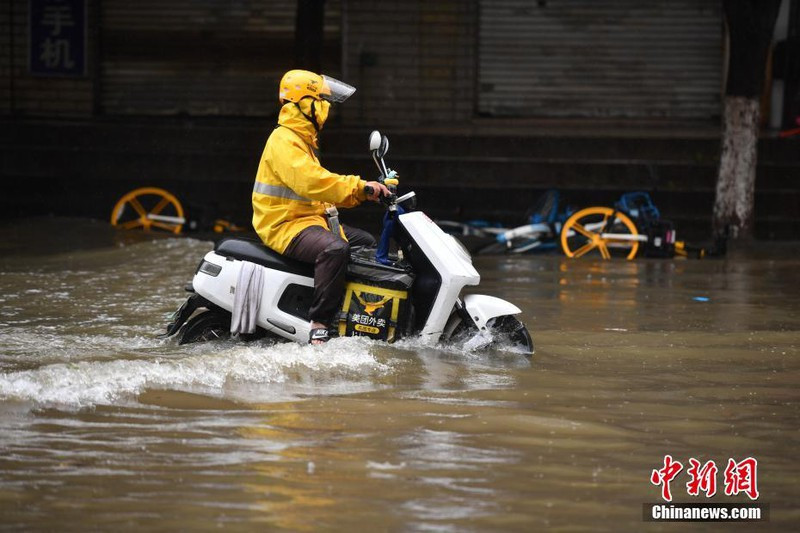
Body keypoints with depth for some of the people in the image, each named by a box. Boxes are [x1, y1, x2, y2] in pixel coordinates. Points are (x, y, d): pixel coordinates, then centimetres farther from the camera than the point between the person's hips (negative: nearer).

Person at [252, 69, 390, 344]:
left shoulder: (302, 139, 20)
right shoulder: (284, 140, -15)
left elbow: (319, 182, 22)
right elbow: (309, 182, -30)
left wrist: (362, 191, 9)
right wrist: (359, 187, -30)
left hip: (311, 217, 11)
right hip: (284, 225, -11)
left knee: (367, 243, 18)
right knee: (335, 249, -36)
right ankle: (320, 326, -38)